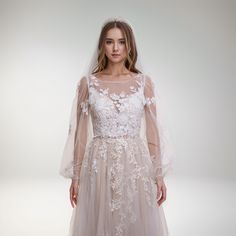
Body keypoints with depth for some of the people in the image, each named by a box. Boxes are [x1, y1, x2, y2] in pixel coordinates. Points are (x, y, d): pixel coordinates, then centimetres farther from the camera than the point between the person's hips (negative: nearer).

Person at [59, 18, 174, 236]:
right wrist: (75, 176, 1)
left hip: (136, 165, 1)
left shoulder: (144, 82, 1)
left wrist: (159, 175, 1)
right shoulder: (88, 83, 0)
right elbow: (81, 133, 2)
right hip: (99, 166, 0)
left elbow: (152, 131, 2)